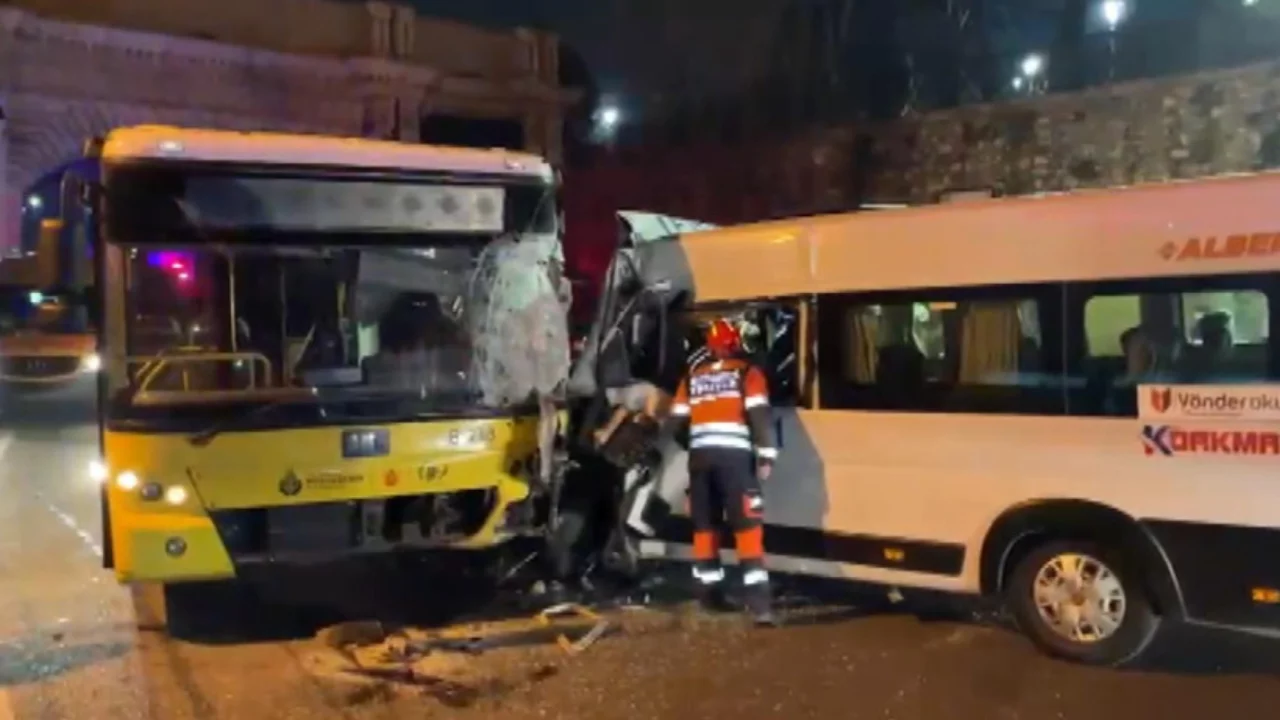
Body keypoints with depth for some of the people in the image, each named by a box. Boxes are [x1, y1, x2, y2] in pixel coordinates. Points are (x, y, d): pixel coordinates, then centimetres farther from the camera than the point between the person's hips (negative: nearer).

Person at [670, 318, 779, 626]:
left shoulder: (691, 378, 15)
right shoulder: (748, 373, 3)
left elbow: (678, 423, 14)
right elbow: (759, 415, -8)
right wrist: (766, 456, -4)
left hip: (701, 456, 4)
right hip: (734, 455, -4)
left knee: (705, 526, 16)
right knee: (748, 528, -6)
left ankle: (709, 592, 24)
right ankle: (758, 602, -14)